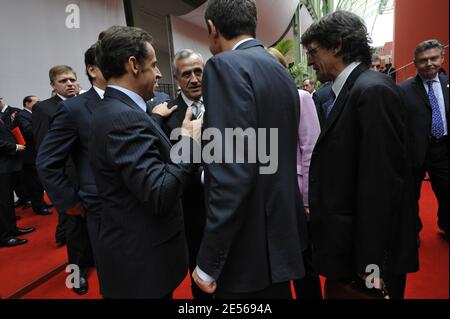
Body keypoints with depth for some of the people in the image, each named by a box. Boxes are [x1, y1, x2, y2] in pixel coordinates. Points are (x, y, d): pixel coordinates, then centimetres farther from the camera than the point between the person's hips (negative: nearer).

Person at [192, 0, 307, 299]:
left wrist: (208, 262, -17)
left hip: (250, 248, -8)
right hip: (281, 234, 9)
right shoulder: (281, 71, 10)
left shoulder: (226, 65, -16)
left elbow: (233, 171, -25)